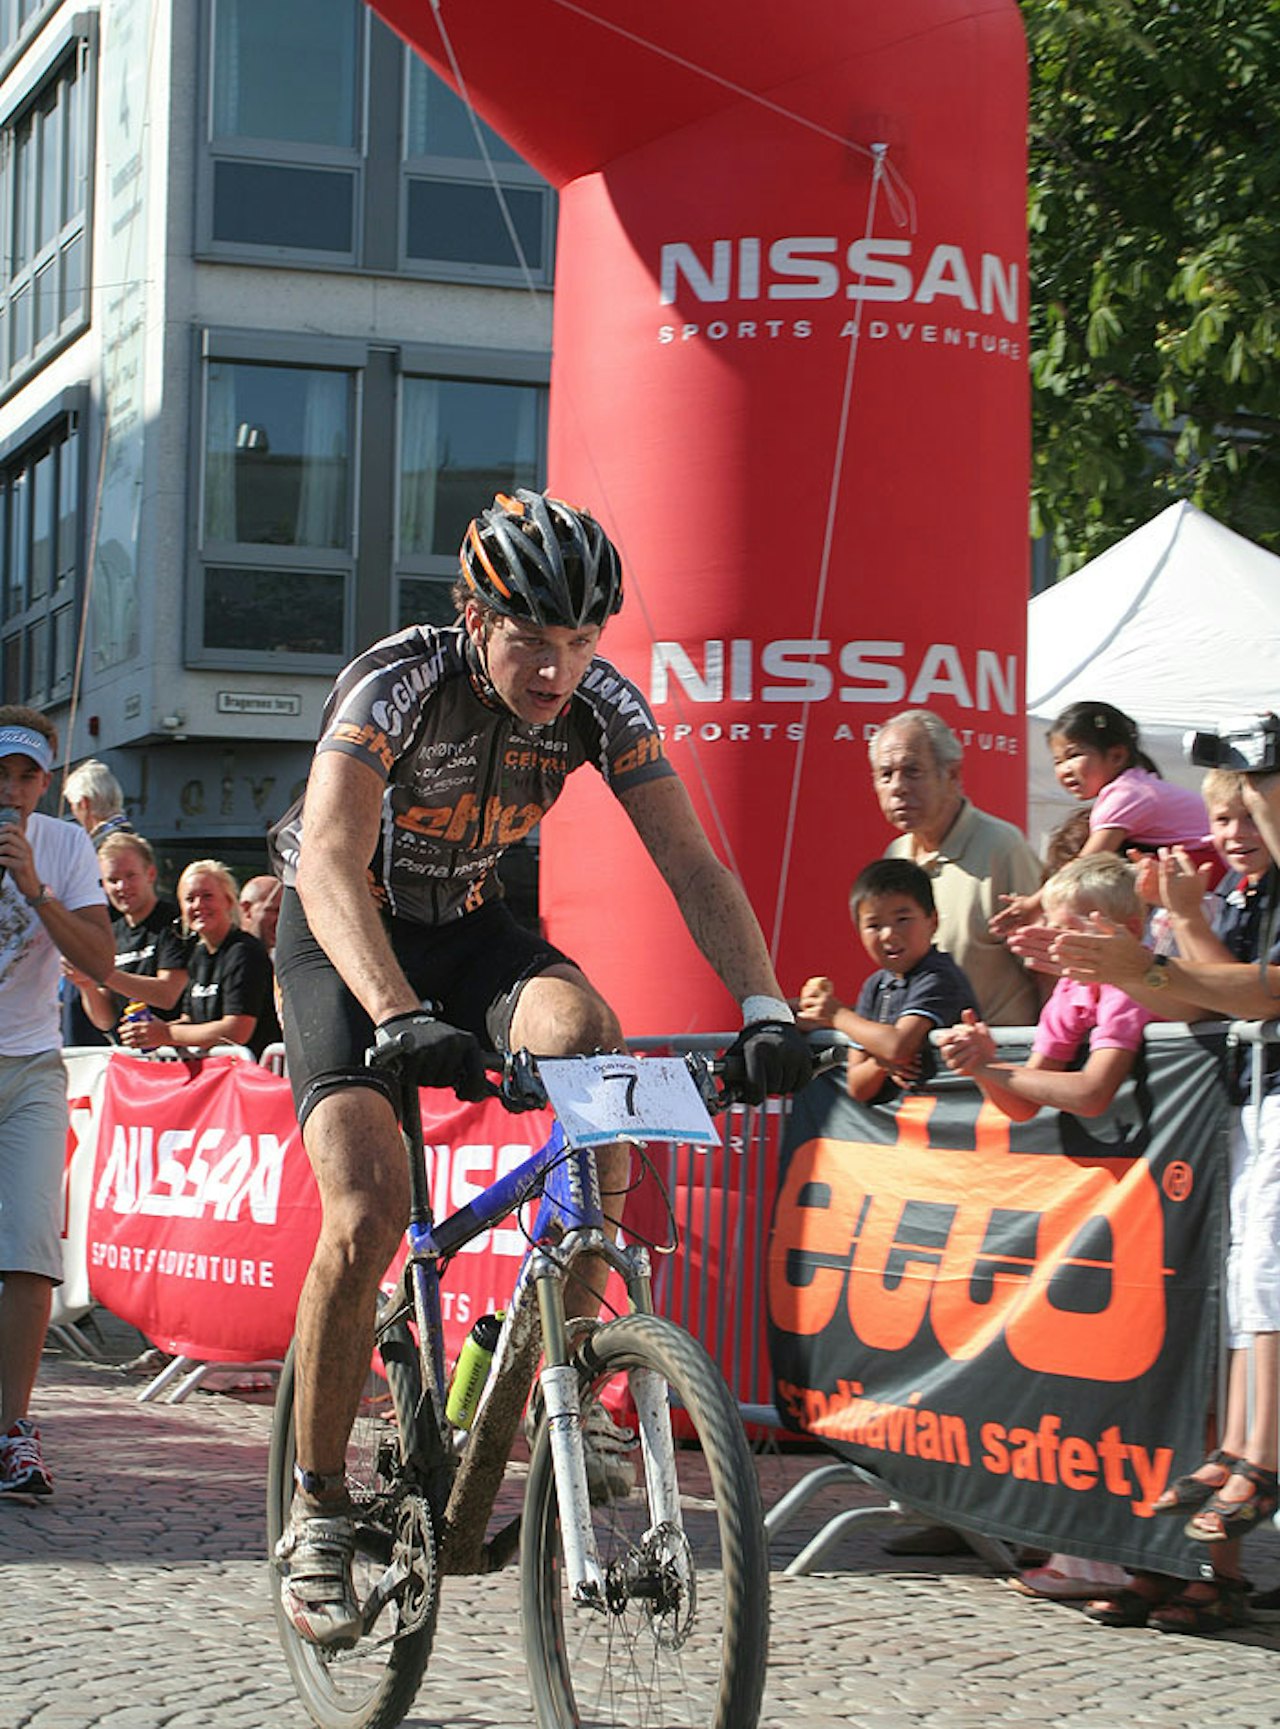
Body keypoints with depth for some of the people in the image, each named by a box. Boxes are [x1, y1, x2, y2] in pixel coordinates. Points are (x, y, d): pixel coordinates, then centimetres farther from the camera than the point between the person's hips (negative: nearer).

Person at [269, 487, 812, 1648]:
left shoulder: (603, 704, -16)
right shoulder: (396, 684, -29)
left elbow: (694, 866, -19)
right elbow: (330, 862, -43)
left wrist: (766, 1010, -36)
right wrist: (398, 1019, -59)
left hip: (469, 927, 3)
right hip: (343, 940, -3)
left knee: (588, 1038, -30)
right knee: (367, 1216, -21)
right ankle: (318, 1513, -3)